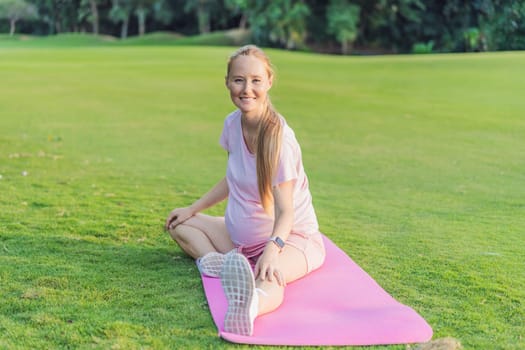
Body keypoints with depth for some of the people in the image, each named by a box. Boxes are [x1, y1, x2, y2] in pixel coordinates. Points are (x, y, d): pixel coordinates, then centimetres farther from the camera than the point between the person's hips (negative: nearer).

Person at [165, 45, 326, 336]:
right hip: (239, 236, 9)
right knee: (179, 223, 5)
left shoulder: (279, 138, -23)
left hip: (290, 237, -8)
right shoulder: (233, 123, -2)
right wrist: (192, 209, 16)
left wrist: (272, 248, -47)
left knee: (270, 277, -42)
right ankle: (213, 260, -24)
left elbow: (285, 211, -28)